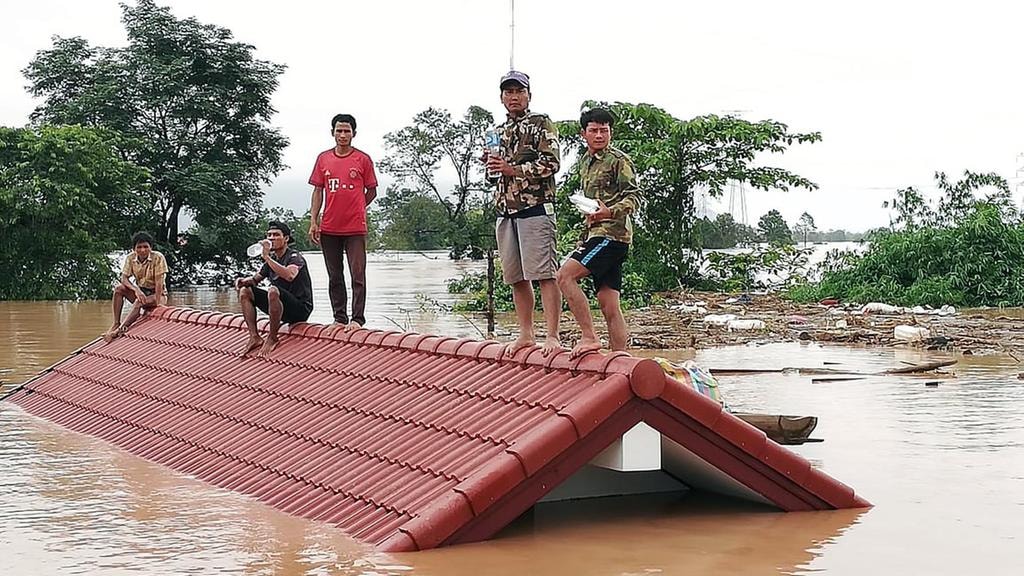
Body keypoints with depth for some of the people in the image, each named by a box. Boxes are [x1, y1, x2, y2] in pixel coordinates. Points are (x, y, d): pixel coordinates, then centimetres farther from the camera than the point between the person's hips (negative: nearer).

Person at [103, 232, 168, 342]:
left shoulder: (158, 258, -18)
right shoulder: (130, 258, -5)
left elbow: (159, 281, -21)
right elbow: (124, 278, -9)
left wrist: (157, 303, -27)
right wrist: (136, 289, -28)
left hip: (157, 294, -5)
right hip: (140, 291, 5)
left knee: (140, 302, -35)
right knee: (118, 288, -19)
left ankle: (121, 329, -36)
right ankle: (116, 323, -22)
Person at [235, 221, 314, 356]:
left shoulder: (294, 256, -11)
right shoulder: (272, 259, 12)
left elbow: (290, 275, -34)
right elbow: (256, 279, 23)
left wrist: (267, 257, -30)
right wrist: (244, 281, -1)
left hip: (301, 308, -8)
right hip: (282, 308, 8)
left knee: (273, 290, -36)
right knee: (244, 291, 3)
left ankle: (272, 338, -20)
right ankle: (254, 337, -7)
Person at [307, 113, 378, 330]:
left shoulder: (363, 159, 1)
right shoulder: (323, 158, 8)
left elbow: (371, 191, 7)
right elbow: (318, 191, 10)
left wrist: (355, 209, 1)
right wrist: (313, 221, 4)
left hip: (355, 228, -3)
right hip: (329, 228, 3)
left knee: (358, 275, -6)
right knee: (334, 277, 8)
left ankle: (357, 319, -4)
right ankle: (340, 318, 15)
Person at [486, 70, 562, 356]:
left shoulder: (541, 124, 1)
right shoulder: (499, 131, 21)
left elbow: (550, 164, -10)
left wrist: (513, 169, -14)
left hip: (535, 208, -7)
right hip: (505, 211, 7)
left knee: (544, 274, -11)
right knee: (516, 277, 8)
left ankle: (552, 336, -12)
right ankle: (526, 334, 16)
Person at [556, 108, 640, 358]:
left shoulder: (619, 160, -4)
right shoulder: (585, 162, 21)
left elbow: (634, 196, -12)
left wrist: (611, 212, -29)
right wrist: (584, 238, 26)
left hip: (612, 233, -8)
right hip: (596, 234, 8)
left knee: (565, 276, -20)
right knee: (609, 304, 4)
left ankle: (589, 337, -18)